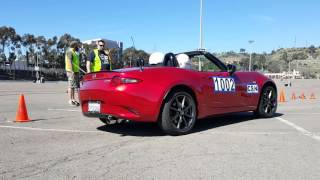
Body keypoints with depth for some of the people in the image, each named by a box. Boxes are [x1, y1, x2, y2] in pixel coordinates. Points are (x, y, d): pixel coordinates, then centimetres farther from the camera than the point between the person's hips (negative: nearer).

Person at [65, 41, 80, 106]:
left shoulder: (74, 52, 22)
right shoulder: (69, 51, -8)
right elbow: (69, 61, -17)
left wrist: (77, 71, 19)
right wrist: (72, 71, -24)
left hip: (76, 71, 10)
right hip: (72, 71, -10)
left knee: (75, 86, 10)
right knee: (71, 85, -9)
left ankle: (73, 99, 15)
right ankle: (70, 100, -8)